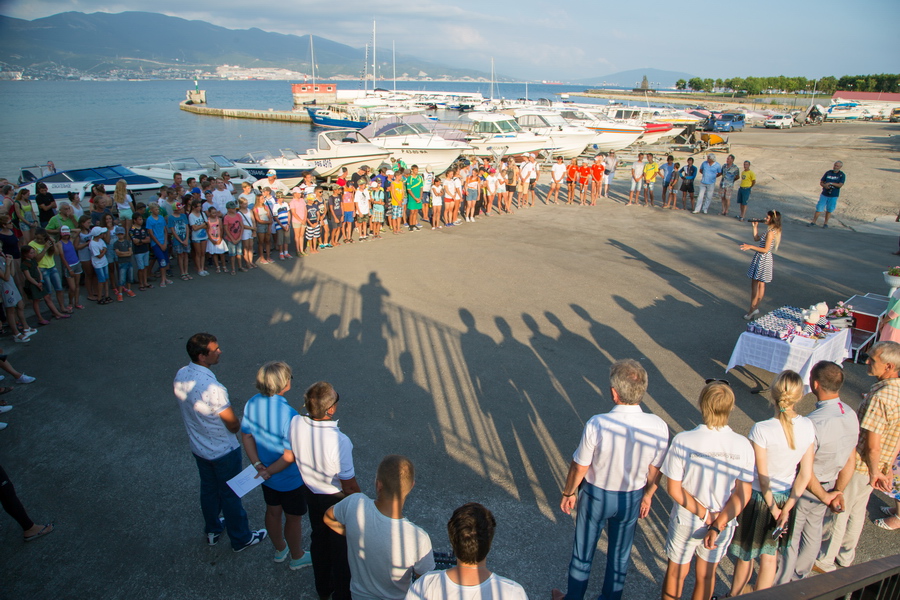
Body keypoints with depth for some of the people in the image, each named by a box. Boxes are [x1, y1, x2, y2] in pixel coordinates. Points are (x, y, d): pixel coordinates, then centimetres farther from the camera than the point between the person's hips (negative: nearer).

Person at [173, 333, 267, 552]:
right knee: (230, 495, 13)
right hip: (223, 451, -7)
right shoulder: (212, 388, -36)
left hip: (198, 447, 7)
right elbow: (234, 425, -23)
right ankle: (241, 538, 33)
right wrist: (236, 426, -1)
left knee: (208, 489, 27)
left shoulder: (180, 375, -12)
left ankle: (212, 531, 48)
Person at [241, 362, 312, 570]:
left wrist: (258, 465, -5)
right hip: (290, 480, -6)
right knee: (293, 518, 18)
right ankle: (297, 557, 41)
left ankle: (280, 550, 51)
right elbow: (290, 456, -30)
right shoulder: (289, 415, -35)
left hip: (268, 477, 6)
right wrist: (269, 471, -16)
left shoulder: (251, 404, -14)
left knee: (273, 512, 27)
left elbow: (246, 436, -4)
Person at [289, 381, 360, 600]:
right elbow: (349, 485, -25)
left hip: (311, 492, 6)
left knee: (319, 539, 29)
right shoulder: (339, 441, -39)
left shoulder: (296, 423, -23)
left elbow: (293, 456, -2)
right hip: (337, 500, -6)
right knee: (341, 548, 20)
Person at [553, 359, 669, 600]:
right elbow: (655, 471, -7)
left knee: (583, 550, 21)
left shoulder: (596, 425, -32)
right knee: (620, 553, 26)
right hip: (632, 498, 3)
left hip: (596, 495, -2)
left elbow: (579, 467, -18)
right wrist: (647, 495, 13)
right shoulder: (658, 427, -23)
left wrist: (568, 493, 1)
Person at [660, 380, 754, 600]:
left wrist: (703, 514, -11)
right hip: (723, 522, 3)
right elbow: (743, 495, -14)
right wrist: (717, 525, -14)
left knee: (676, 573, 21)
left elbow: (674, 489, -20)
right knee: (706, 575, 26)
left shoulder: (683, 441, -26)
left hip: (686, 521, -2)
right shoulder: (743, 445, -18)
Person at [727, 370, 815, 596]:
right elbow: (806, 474, -8)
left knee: (745, 557, 17)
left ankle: (735, 596, 36)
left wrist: (773, 509, -6)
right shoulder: (808, 427, -12)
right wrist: (786, 509, -5)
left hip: (758, 497, -4)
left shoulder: (762, 430, -27)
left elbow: (762, 475, -20)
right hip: (786, 498, 4)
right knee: (769, 556, 23)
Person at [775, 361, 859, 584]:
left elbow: (805, 473, -27)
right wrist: (837, 491, 10)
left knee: (790, 538, 10)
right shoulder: (851, 416, -9)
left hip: (808, 489, -7)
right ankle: (798, 577, 44)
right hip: (828, 486, 7)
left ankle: (780, 587, 26)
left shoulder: (813, 423, -34)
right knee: (813, 533, 24)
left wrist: (825, 497, -10)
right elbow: (850, 461, 2)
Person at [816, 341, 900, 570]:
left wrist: (874, 473, -11)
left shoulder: (880, 397, -31)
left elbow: (872, 446, -28)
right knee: (857, 510, 23)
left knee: (839, 512, 8)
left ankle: (824, 561, 24)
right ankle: (845, 557, 41)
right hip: (875, 466, 9)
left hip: (859, 465, -8)